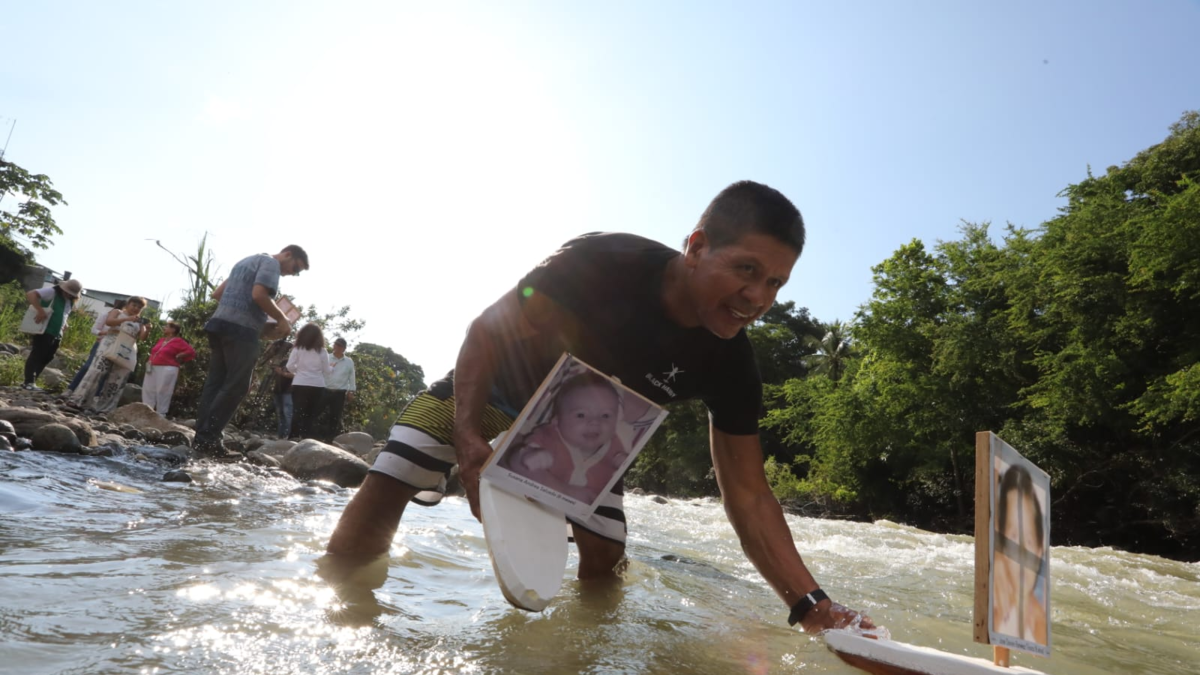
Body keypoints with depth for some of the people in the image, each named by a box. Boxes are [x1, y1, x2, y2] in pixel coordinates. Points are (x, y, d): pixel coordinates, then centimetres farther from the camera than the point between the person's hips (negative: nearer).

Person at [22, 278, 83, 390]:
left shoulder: (71, 302, 14)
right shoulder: (52, 292, -10)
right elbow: (30, 294, -21)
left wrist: (64, 325, 10)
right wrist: (40, 310, -30)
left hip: (56, 334, 7)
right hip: (43, 332, -7)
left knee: (46, 358, 9)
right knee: (36, 355, -6)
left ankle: (32, 382, 16)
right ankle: (28, 382, -3)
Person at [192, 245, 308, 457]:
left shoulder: (246, 261, 27)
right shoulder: (271, 263, -2)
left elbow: (217, 294, 28)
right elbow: (259, 295, -18)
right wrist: (282, 319, -9)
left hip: (220, 324, 9)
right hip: (241, 330, -9)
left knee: (215, 383, 7)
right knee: (235, 386, -8)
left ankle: (201, 438, 5)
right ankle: (208, 440, -10)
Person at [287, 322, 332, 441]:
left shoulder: (298, 348, 2)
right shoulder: (322, 351, 1)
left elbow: (290, 366, 0)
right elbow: (326, 371, 4)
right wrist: (332, 369, 25)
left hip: (299, 385, 0)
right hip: (317, 386, 0)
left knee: (297, 413, 3)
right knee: (311, 415, 6)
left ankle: (295, 438, -1)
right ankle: (306, 439, 0)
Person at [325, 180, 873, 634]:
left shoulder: (729, 364, -25)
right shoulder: (599, 263, -37)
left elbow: (749, 499, -22)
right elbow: (488, 330, -25)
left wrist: (813, 605, -32)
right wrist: (467, 433, -38)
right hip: (486, 387, -2)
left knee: (605, 556, -6)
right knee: (388, 484, -18)